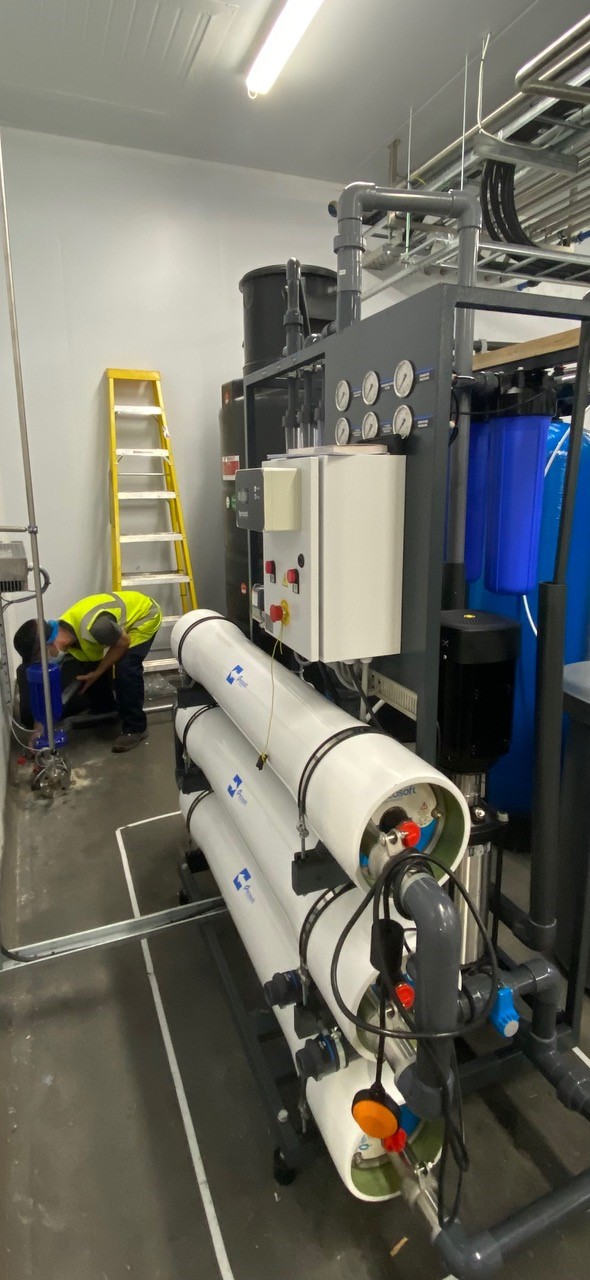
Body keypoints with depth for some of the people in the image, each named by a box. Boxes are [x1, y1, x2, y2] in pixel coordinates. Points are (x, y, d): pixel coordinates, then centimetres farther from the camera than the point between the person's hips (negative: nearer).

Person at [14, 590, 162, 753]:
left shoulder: (92, 628, -40)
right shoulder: (64, 636, -13)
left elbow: (124, 642, -22)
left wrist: (97, 673, -17)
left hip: (144, 615, -7)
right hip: (123, 613, 8)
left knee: (125, 668, -21)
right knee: (90, 663, 2)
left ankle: (136, 728, -6)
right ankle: (104, 712, 25)